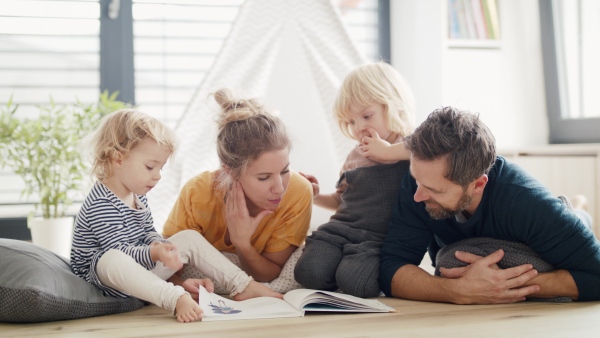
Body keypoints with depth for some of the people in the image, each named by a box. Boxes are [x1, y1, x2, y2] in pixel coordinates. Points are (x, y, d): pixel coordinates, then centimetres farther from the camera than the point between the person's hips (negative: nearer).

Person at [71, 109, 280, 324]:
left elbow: (148, 233, 16)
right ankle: (178, 300, -54)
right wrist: (155, 253, -40)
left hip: (138, 274, 9)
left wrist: (159, 245, -7)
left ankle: (242, 286, 0)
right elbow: (120, 252, -26)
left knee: (189, 238, 5)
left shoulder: (136, 196, 8)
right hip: (103, 275, -9)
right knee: (112, 259, -43)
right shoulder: (101, 204, -22)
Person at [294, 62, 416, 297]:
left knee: (354, 280, -31)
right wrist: (317, 197, 16)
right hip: (339, 230, 5)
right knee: (309, 273, -22)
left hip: (377, 237, -5)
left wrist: (390, 151, -19)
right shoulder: (355, 155, 21)